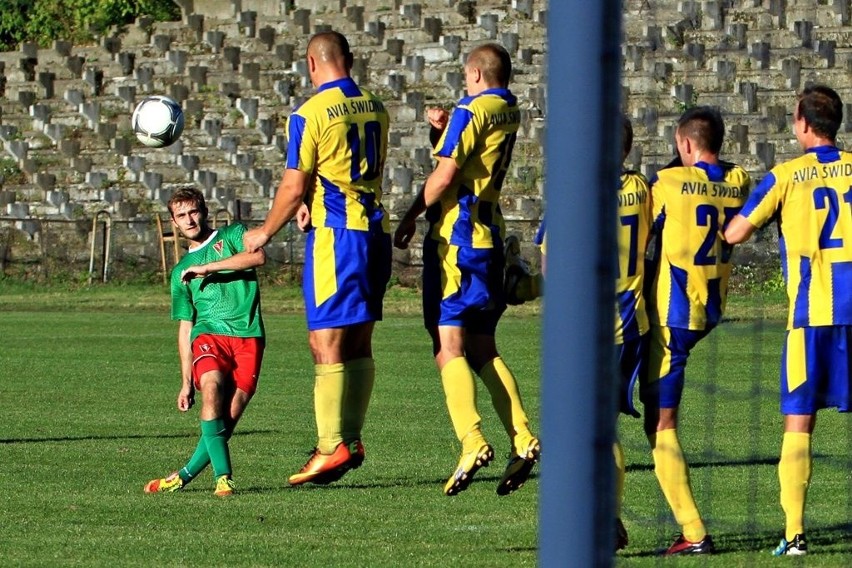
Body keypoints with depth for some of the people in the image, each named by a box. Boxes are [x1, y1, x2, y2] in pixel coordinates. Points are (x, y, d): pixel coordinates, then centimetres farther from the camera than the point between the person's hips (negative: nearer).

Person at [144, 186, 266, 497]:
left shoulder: (232, 235, 13)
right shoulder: (181, 271, 22)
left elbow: (258, 256, -10)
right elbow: (185, 326, 22)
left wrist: (207, 268, -10)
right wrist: (186, 383, 15)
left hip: (248, 336, -2)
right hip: (209, 334, 2)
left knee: (231, 415, -13)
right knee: (211, 387, -29)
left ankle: (184, 476, 2)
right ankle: (223, 476, -31)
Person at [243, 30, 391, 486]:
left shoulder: (311, 114, -10)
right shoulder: (375, 109, 10)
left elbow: (294, 187, -9)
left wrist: (265, 233, 6)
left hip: (335, 234, -7)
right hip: (375, 227, 7)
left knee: (326, 343, -6)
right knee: (359, 344, 12)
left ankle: (332, 446, -9)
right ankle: (352, 439, 15)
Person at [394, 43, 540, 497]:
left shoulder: (470, 111, -9)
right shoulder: (508, 112, 16)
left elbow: (445, 173, -15)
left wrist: (411, 217, -6)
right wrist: (442, 131, 7)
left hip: (456, 235, -8)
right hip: (490, 234, 8)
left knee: (449, 343, -10)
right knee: (481, 349, 13)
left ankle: (472, 442, -23)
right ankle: (523, 441, 3)